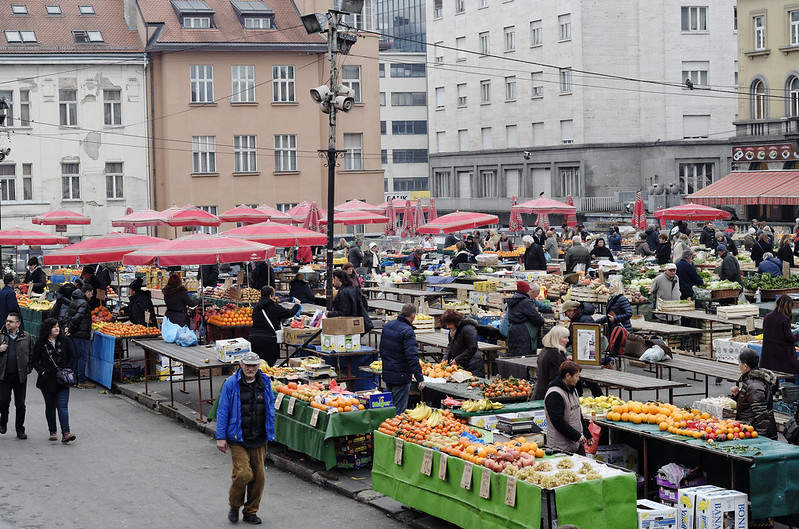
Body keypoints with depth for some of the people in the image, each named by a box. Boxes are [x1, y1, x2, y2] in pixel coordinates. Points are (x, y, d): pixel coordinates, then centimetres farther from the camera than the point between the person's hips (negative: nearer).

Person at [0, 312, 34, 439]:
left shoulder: (27, 337, 4)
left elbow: (32, 354, 9)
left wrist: (29, 368, 0)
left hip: (20, 376, 0)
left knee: (20, 404, 4)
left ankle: (20, 430, 14)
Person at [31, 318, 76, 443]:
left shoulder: (65, 341, 5)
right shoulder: (40, 343, 0)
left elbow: (72, 356, 12)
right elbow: (35, 361, 3)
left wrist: (67, 369, 0)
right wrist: (42, 371, -9)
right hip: (47, 380, 0)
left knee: (62, 405, -10)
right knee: (50, 406, 9)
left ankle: (66, 433, -18)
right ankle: (53, 431, 21)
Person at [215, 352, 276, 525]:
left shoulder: (265, 383, 6)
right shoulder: (231, 384, -6)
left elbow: (270, 408, 17)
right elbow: (222, 411, -4)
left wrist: (270, 433, 15)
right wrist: (221, 437, -7)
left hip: (259, 440, 4)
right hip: (238, 439, -4)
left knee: (258, 477, 5)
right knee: (243, 474, -14)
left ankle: (251, 511, 22)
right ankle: (234, 506, 12)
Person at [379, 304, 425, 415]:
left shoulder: (387, 326, 6)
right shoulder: (407, 331, -19)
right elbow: (412, 357, -24)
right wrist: (420, 378, -21)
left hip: (387, 374, 8)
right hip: (401, 376, -8)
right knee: (399, 410, -2)